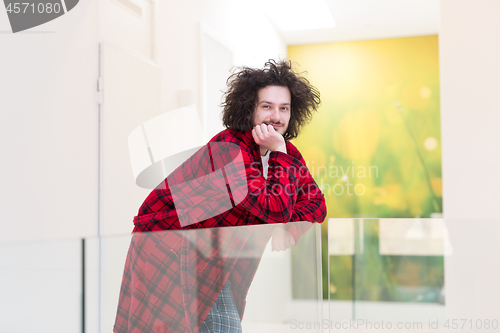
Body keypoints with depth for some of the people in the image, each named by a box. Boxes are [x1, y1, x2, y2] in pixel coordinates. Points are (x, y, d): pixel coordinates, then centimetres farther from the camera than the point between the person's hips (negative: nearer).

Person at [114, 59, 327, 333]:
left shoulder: (286, 152, 1)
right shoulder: (229, 149, -25)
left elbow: (315, 202, 2)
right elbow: (276, 210, -30)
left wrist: (288, 228, -16)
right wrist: (280, 155, -27)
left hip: (214, 249, 7)